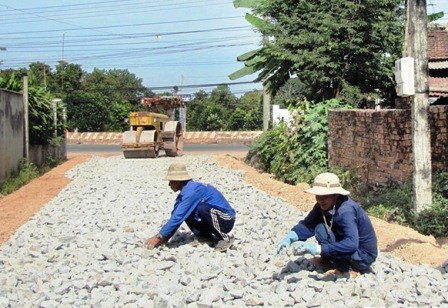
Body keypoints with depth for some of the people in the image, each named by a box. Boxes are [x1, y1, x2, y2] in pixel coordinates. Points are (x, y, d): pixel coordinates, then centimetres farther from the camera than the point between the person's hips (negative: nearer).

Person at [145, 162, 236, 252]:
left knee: (202, 208, -34)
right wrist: (164, 237, -3)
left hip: (226, 220, -8)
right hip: (214, 219, 8)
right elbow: (175, 214, 4)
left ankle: (226, 237, -14)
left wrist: (159, 237, -23)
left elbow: (177, 217, -28)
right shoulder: (186, 190, 4)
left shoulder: (192, 191, -25)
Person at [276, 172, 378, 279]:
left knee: (321, 229, -21)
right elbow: (307, 224, -11)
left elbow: (351, 244, -39)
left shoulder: (346, 211, -29)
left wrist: (318, 249, -44)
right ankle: (331, 261, 14)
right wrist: (290, 237, -31)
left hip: (363, 257, -9)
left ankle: (346, 269, -12)